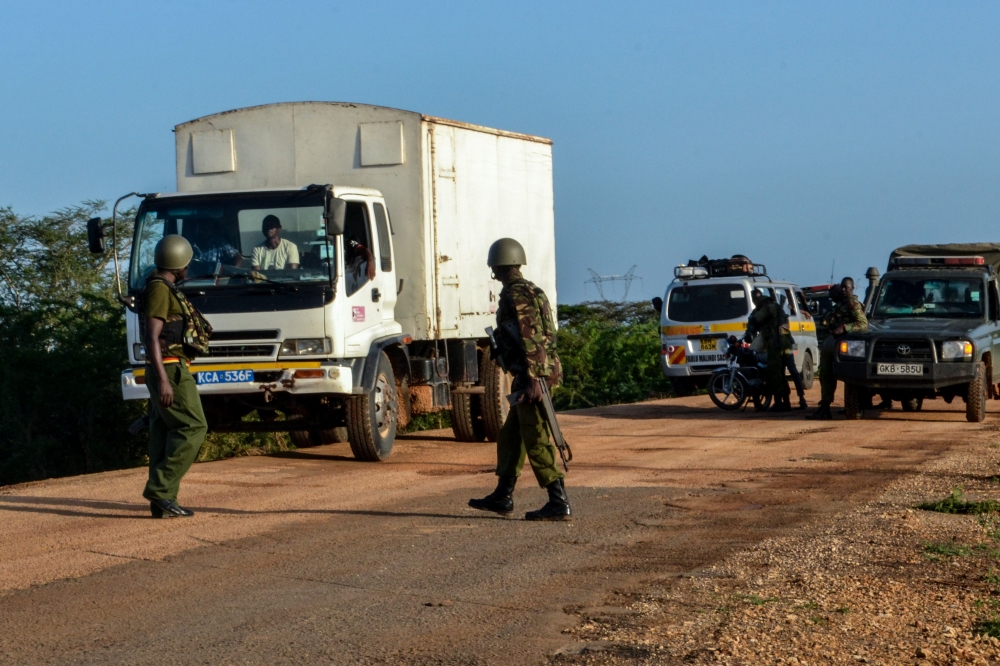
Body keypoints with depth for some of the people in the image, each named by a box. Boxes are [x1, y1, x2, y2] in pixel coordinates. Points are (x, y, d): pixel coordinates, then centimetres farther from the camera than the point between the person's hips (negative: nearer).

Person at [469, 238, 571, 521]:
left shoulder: (515, 295, -13)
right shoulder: (529, 291, 18)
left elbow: (529, 340, -21)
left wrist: (532, 379, -24)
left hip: (532, 376, -10)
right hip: (539, 373, 10)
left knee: (537, 441, -9)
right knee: (510, 436, 18)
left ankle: (559, 504, -10)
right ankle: (502, 497, 26)